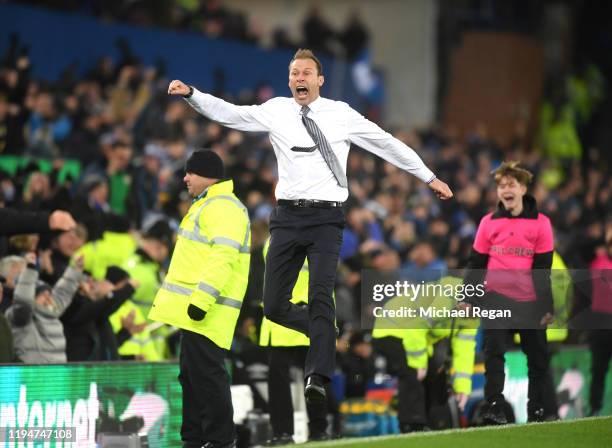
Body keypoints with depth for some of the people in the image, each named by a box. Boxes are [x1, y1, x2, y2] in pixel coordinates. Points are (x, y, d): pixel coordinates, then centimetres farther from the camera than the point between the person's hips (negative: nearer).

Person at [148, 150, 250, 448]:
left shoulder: (224, 208, -12)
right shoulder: (206, 206, 23)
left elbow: (224, 256, -23)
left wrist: (202, 299, -27)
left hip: (206, 311, -11)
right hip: (193, 309, 11)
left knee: (205, 373, -11)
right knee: (191, 373, 12)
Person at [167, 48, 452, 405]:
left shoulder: (340, 114, 5)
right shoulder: (275, 111, 8)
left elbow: (387, 143, 10)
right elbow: (228, 114, 5)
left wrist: (428, 177, 13)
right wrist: (191, 94, -10)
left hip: (326, 217, -3)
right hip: (288, 215, 3)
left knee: (321, 293, -18)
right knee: (274, 305, 2)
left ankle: (318, 378, -18)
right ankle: (324, 330, 30)